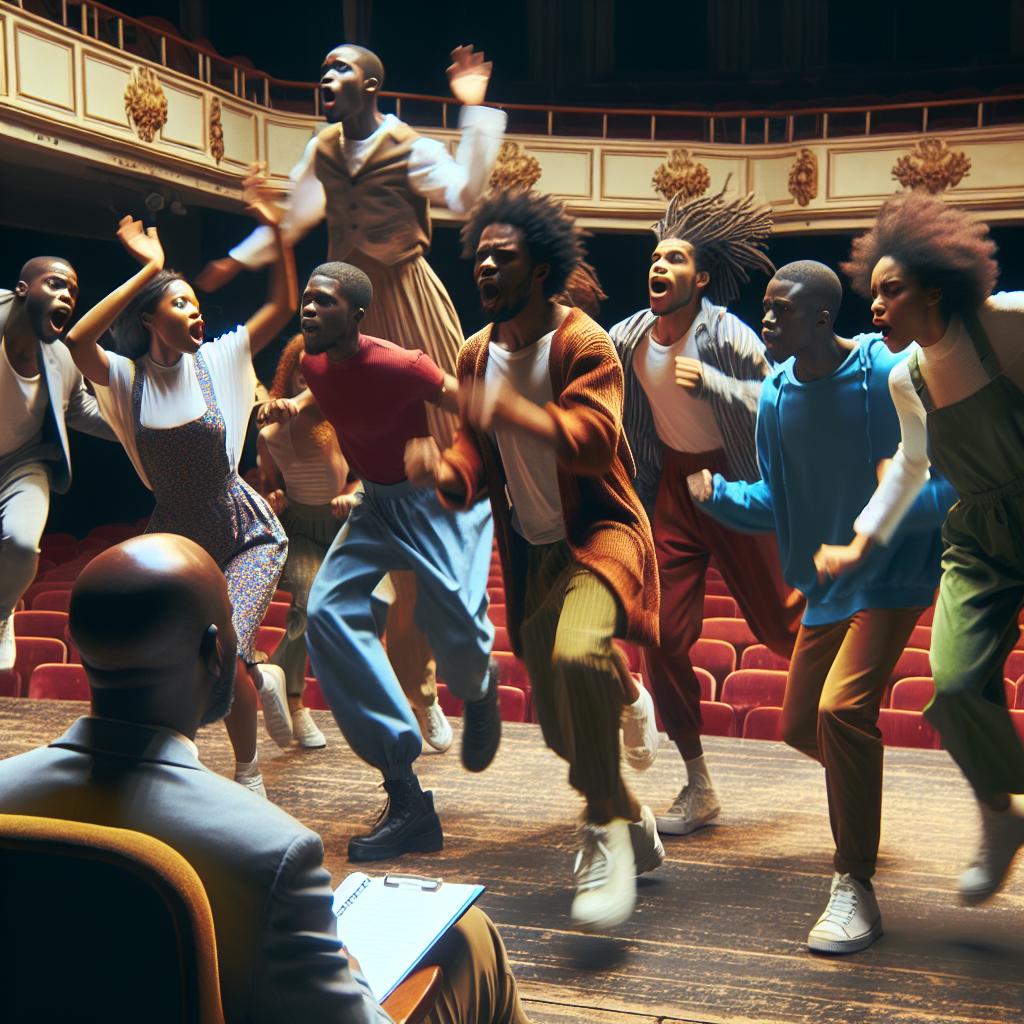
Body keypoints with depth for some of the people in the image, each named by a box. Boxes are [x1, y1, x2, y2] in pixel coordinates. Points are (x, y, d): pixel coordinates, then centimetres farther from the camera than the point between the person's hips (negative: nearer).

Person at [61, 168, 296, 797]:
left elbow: (284, 306, -7)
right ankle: (261, 679, 34)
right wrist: (147, 271, -26)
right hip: (176, 538, 2)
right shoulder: (128, 377, -6)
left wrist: (277, 232, -17)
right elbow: (78, 341, -26)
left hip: (246, 535, -2)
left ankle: (248, 774, 11)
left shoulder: (216, 361, -5)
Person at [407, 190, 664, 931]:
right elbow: (477, 456, 3)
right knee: (561, 722, 14)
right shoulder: (476, 355, 6)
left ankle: (608, 828, -17)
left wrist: (511, 410, -40)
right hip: (530, 550, 7)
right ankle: (636, 827, 43)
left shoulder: (583, 343, -13)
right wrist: (447, 474, -20)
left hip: (598, 532, -7)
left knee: (577, 654, -37)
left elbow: (595, 439, -28)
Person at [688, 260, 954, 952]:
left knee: (842, 704, -24)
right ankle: (862, 782, 48)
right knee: (800, 725, 12)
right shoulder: (777, 396, -1)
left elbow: (951, 479, -15)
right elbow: (774, 502, 7)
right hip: (826, 582, 7)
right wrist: (716, 493, -11)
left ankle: (855, 889, -12)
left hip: (895, 572, -6)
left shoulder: (890, 379, -18)